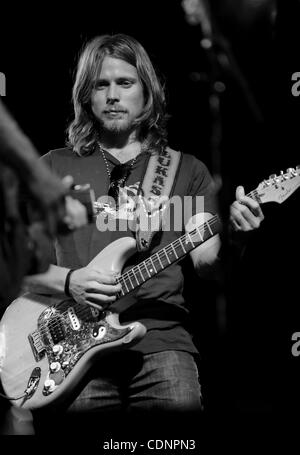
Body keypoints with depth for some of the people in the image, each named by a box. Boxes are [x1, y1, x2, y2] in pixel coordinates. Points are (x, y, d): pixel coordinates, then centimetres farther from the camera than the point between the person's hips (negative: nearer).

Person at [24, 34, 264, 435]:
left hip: (161, 330, 0)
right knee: (78, 411, -24)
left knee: (181, 405, -25)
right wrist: (68, 280, -9)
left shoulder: (187, 170, 15)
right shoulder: (54, 167, 14)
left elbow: (204, 259, 4)